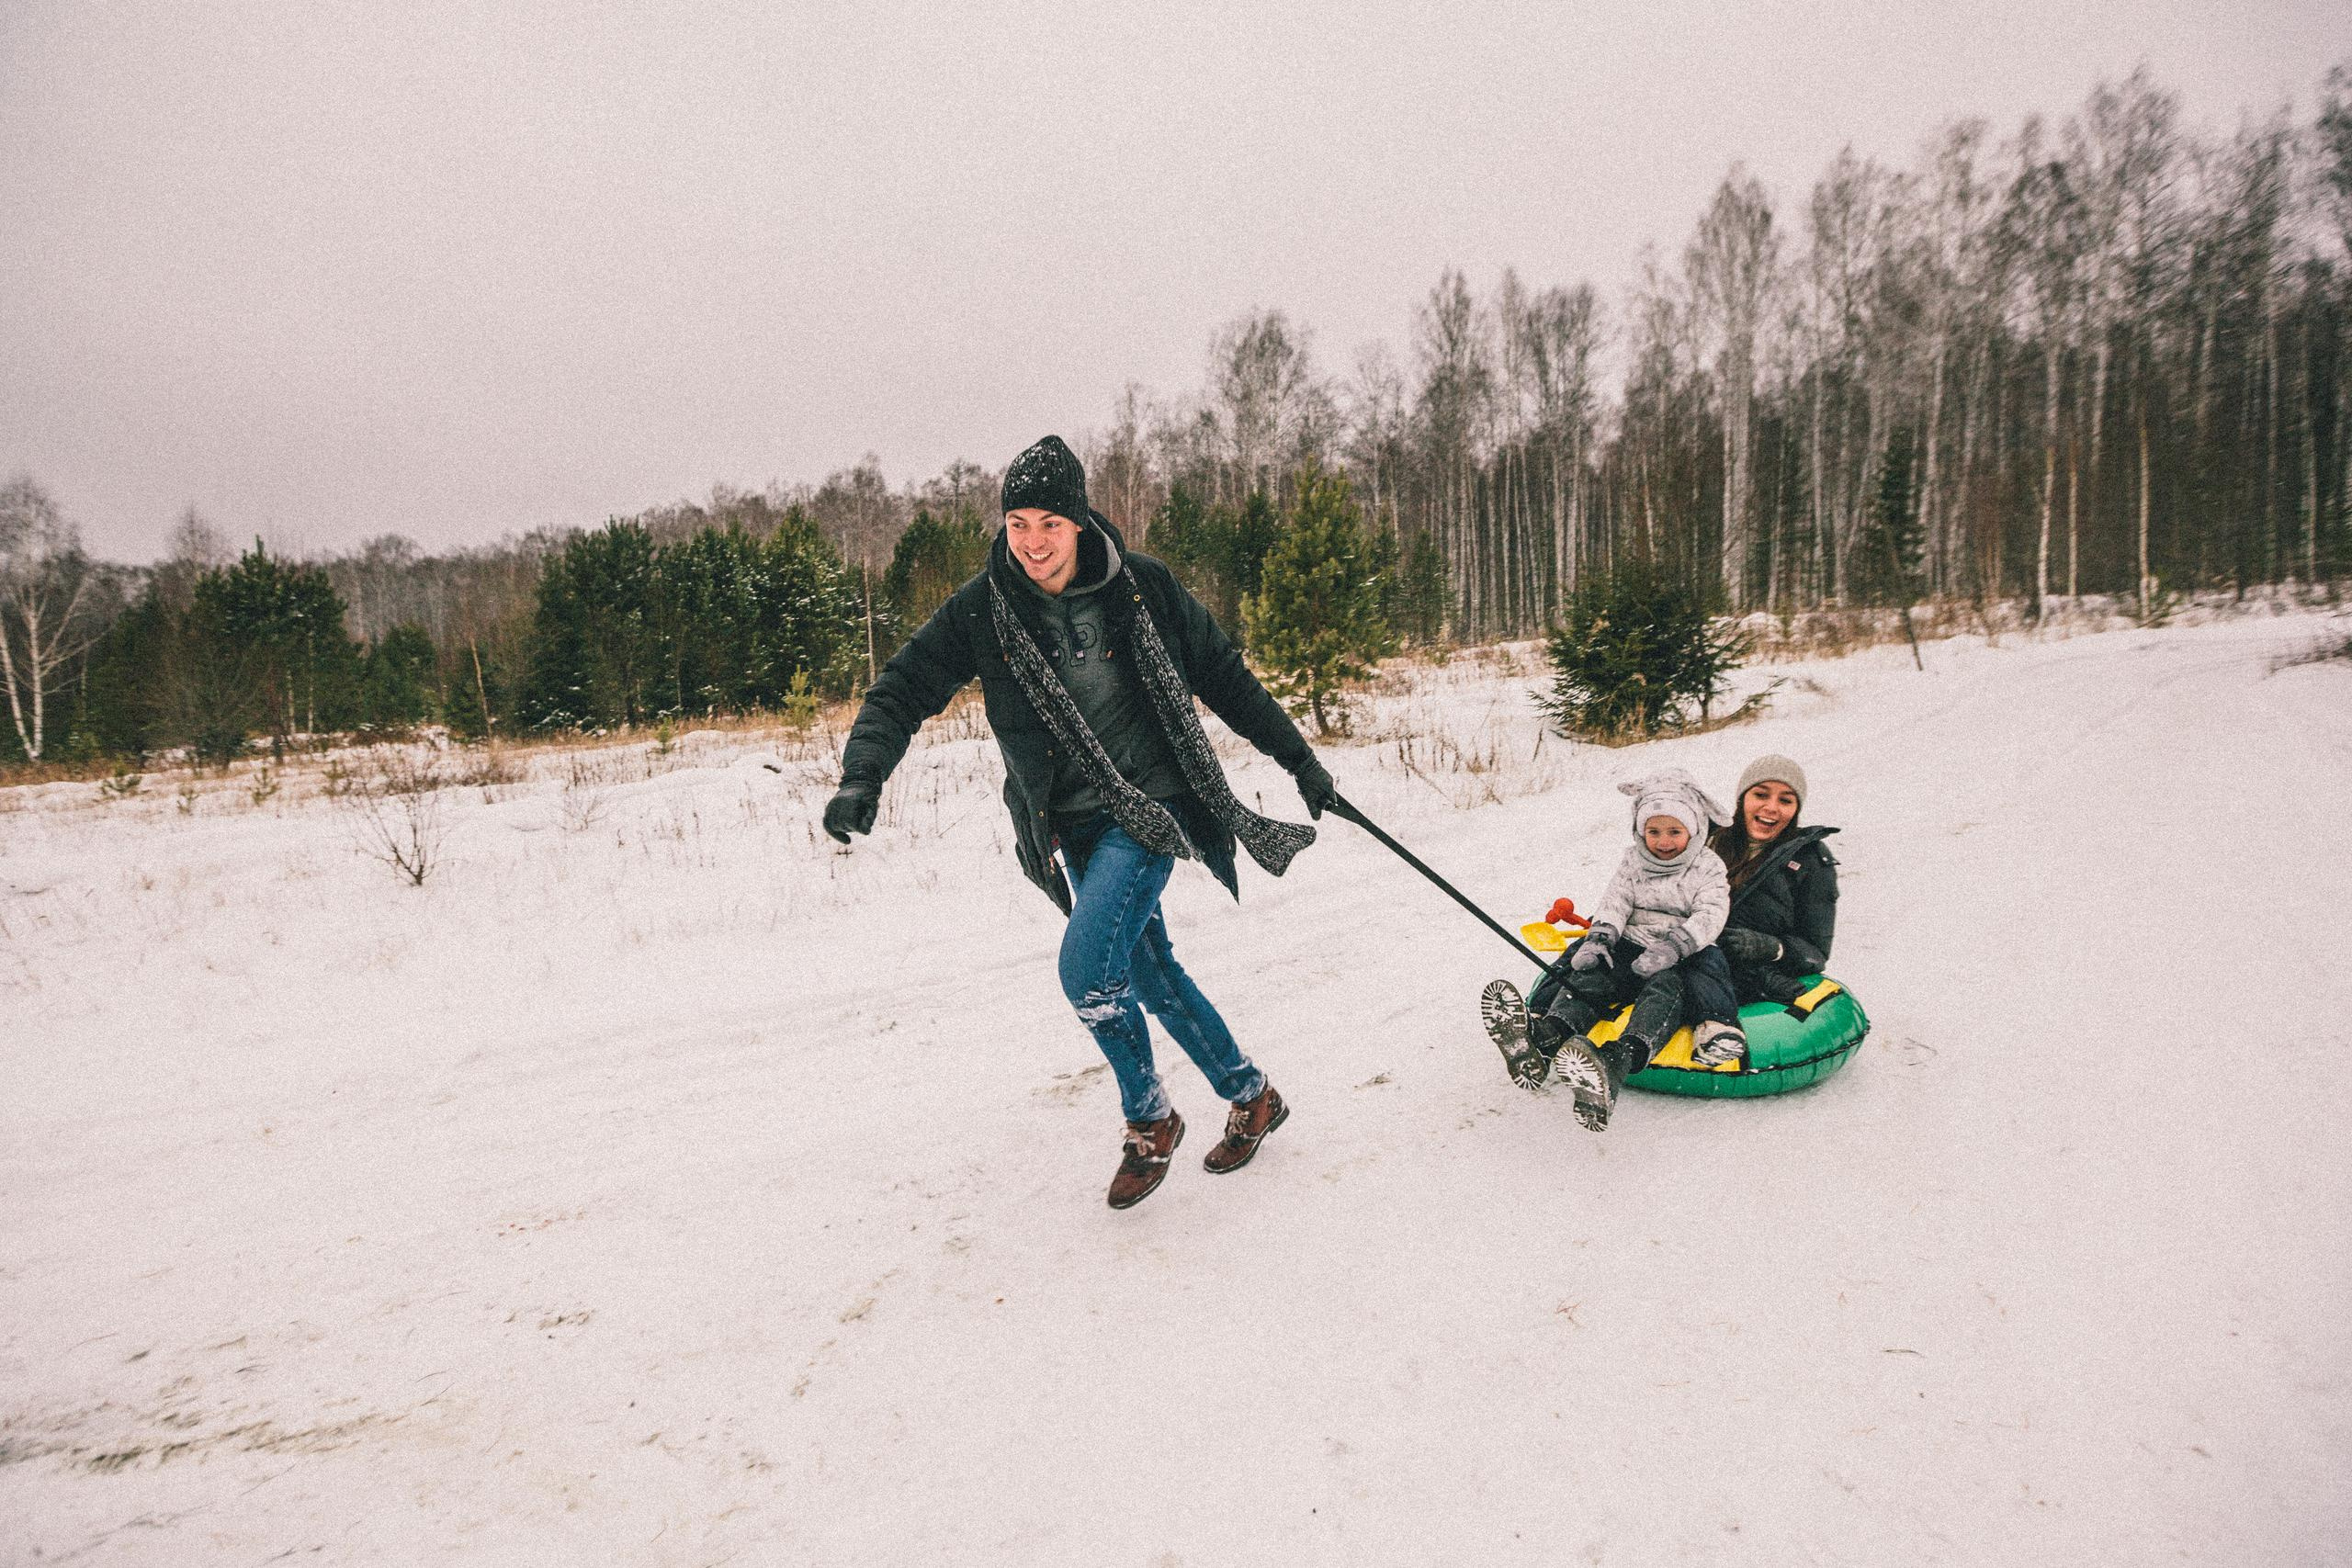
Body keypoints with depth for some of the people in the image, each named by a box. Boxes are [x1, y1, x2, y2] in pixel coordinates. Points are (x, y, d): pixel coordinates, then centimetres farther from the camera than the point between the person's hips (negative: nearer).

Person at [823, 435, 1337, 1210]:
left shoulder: (1141, 586, -6)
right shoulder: (982, 609, -4)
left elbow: (1223, 677, 5)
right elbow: (904, 688, -4)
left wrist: (1297, 757, 9)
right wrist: (862, 776, -21)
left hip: (1150, 807, -3)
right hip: (1068, 830, 4)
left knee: (1088, 966, -17)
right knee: (1150, 972, 12)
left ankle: (1150, 1120, 8)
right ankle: (1251, 1096, 33)